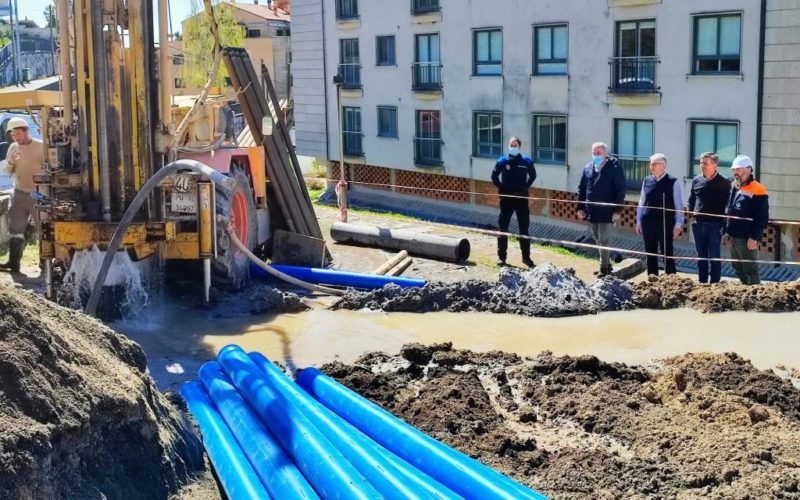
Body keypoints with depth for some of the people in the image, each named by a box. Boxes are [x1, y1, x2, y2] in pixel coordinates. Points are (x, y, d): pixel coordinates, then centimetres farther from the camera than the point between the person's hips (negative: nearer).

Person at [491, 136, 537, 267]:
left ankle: (526, 256, 12)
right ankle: (501, 256, 12)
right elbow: (494, 176, 9)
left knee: (524, 228, 5)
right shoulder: (502, 161, -3)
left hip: (522, 198, 0)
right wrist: (501, 188, 2)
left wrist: (526, 187, 5)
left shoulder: (527, 161, -2)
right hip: (506, 198, 0)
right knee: (503, 228, 4)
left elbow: (533, 175, 14)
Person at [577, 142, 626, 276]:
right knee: (599, 241, 14)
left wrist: (617, 210, -13)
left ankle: (604, 268, 4)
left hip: (606, 212, -6)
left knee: (603, 241, -5)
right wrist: (580, 208, 9)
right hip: (591, 212, 6)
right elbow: (581, 189, 13)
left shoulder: (614, 168, -8)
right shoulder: (588, 168, 8)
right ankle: (607, 265, 26)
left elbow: (620, 190, -9)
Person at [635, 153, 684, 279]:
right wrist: (638, 221, 10)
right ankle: (652, 275, 19)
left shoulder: (672, 182, -4)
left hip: (666, 223, -4)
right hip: (648, 223, 4)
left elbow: (679, 205, -3)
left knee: (667, 252, 2)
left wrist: (678, 225, -7)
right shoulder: (646, 181, 7)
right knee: (650, 252, 10)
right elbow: (641, 203, 13)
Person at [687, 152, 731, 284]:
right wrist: (689, 212, 4)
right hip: (698, 224, 5)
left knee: (714, 257, -2)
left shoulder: (724, 183, -6)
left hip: (715, 225, -5)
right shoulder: (696, 180, 8)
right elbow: (691, 200, 20)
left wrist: (725, 225, -11)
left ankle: (714, 284, 4)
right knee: (701, 256, 12)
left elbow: (728, 204, -4)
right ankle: (702, 282, 21)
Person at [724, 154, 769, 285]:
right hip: (733, 237, 9)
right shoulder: (734, 187, 13)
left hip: (747, 239, -9)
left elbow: (762, 218, -16)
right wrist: (727, 231, 17)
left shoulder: (757, 191, -13)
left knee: (750, 269, -3)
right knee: (738, 268, 17)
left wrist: (754, 238, -19)